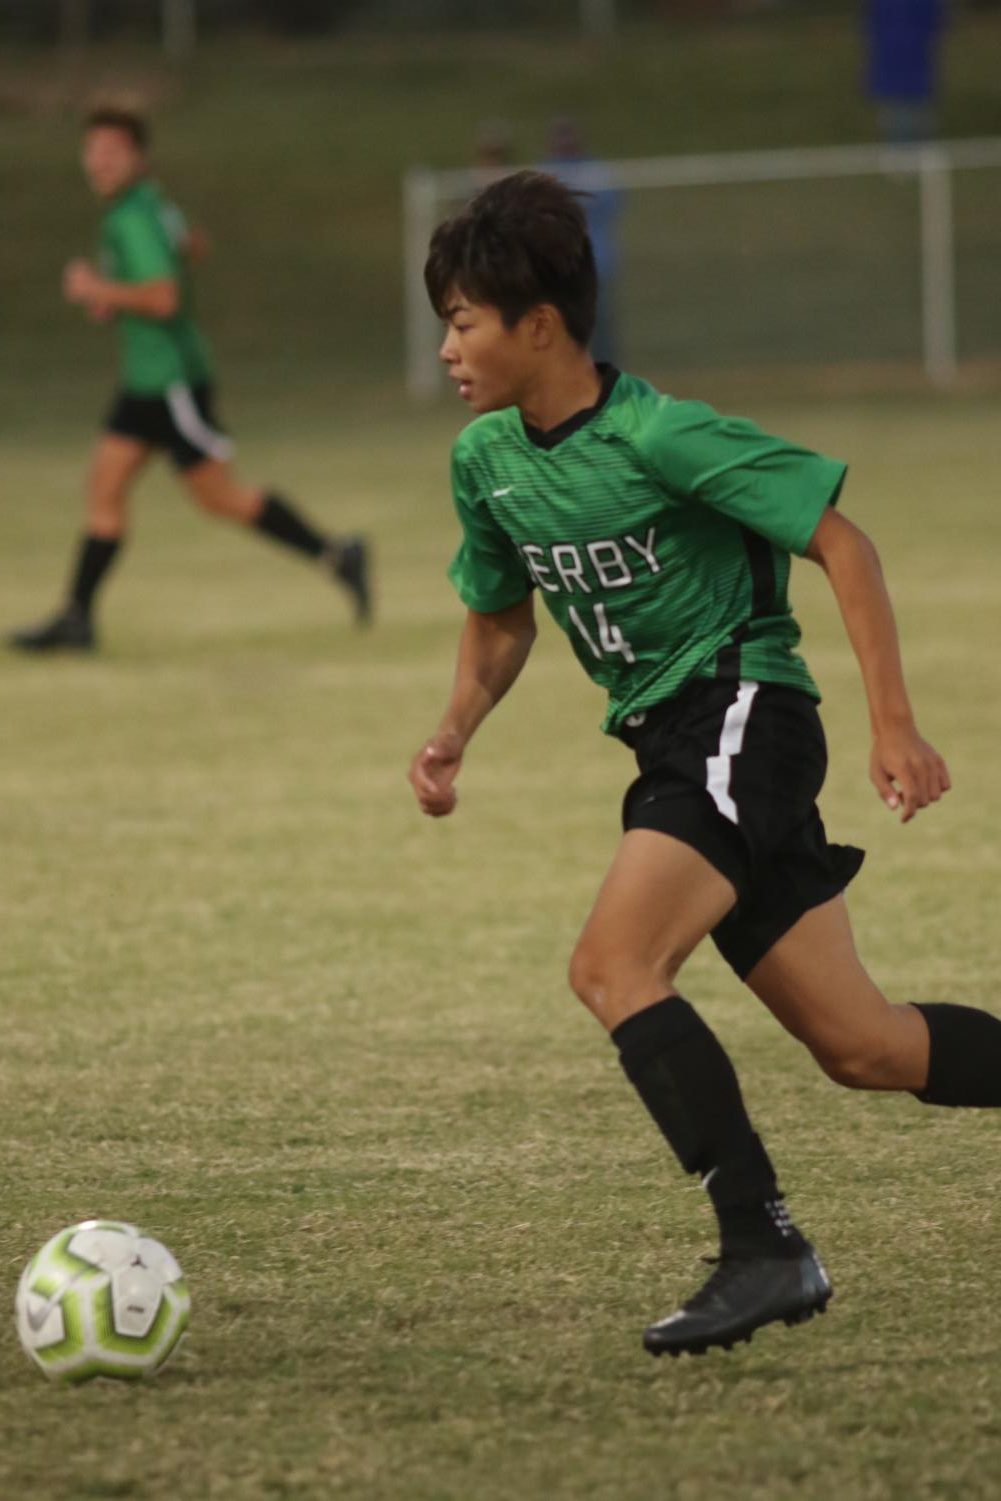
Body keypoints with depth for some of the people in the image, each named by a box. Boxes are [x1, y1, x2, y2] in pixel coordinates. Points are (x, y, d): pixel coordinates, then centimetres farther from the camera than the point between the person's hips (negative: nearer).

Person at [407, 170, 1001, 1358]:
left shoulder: (659, 436, -17)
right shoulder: (485, 460, 6)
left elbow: (837, 541, -14)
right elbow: (499, 617, 22)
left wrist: (894, 724, -18)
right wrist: (453, 735, 4)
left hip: (741, 714, -8)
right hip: (667, 746, 8)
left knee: (611, 966, -25)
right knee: (858, 1047, 7)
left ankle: (766, 1250, -23)